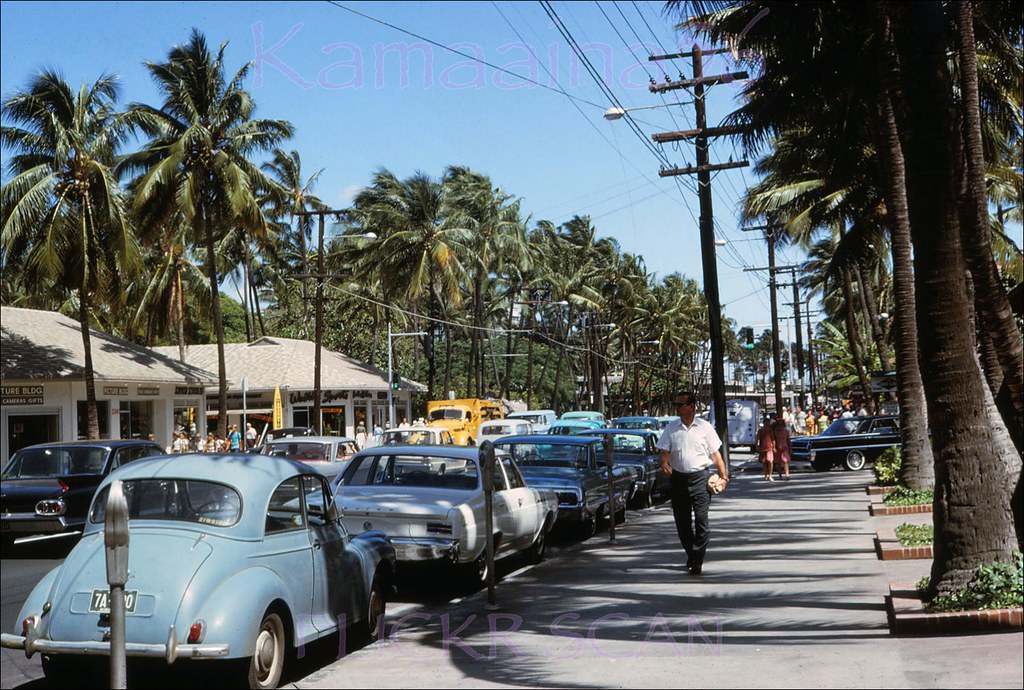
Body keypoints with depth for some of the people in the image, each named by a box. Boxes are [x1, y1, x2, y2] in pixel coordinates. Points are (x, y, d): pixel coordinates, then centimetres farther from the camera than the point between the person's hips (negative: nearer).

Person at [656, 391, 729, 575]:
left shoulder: (705, 427, 1)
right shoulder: (671, 428, 6)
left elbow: (716, 454, 4)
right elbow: (664, 451, 5)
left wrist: (723, 476, -1)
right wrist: (664, 463, -17)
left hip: (700, 477, -3)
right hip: (678, 478, 3)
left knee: (701, 520, -9)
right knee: (682, 521, 9)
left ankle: (697, 561, -5)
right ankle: (690, 554, 27)